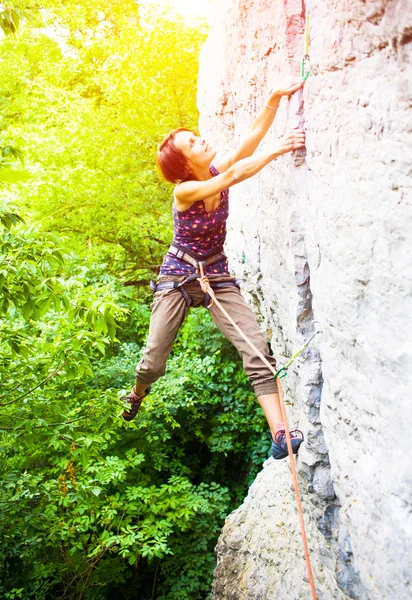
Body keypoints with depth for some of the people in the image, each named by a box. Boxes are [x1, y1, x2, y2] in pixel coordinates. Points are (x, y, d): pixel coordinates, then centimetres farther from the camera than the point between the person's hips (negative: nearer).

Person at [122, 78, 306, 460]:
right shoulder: (184, 191, -18)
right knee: (154, 361, -3)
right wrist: (280, 148, -35)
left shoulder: (217, 172, -4)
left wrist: (276, 97, -29)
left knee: (257, 348, -17)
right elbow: (236, 175, -32)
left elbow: (254, 134, -15)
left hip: (217, 277, 4)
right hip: (177, 278, -3)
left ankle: (280, 435, -22)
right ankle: (137, 393, 36)